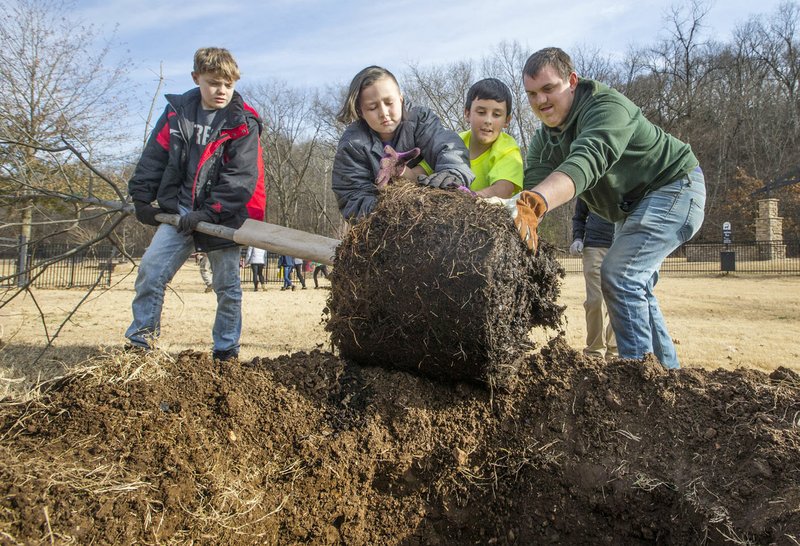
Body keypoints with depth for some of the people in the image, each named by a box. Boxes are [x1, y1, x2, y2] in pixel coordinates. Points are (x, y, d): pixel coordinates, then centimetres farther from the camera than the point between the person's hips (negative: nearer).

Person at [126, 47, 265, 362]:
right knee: (150, 269, -6)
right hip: (178, 210, 3)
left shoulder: (243, 123, -4)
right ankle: (139, 339, 6)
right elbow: (154, 158, 11)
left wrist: (209, 213, -18)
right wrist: (142, 198, 3)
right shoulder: (177, 112, 7)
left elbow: (241, 177, -12)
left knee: (227, 286, 3)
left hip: (222, 215, -2)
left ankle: (226, 350, 17)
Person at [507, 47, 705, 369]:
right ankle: (667, 370, 29)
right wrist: (527, 221, -43)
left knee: (619, 275, -22)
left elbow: (586, 161, -50)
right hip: (633, 205, 9)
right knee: (635, 288, 15)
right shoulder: (544, 140, -4)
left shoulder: (607, 107, -30)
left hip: (674, 187, -9)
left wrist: (533, 204, -67)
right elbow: (534, 185, -20)